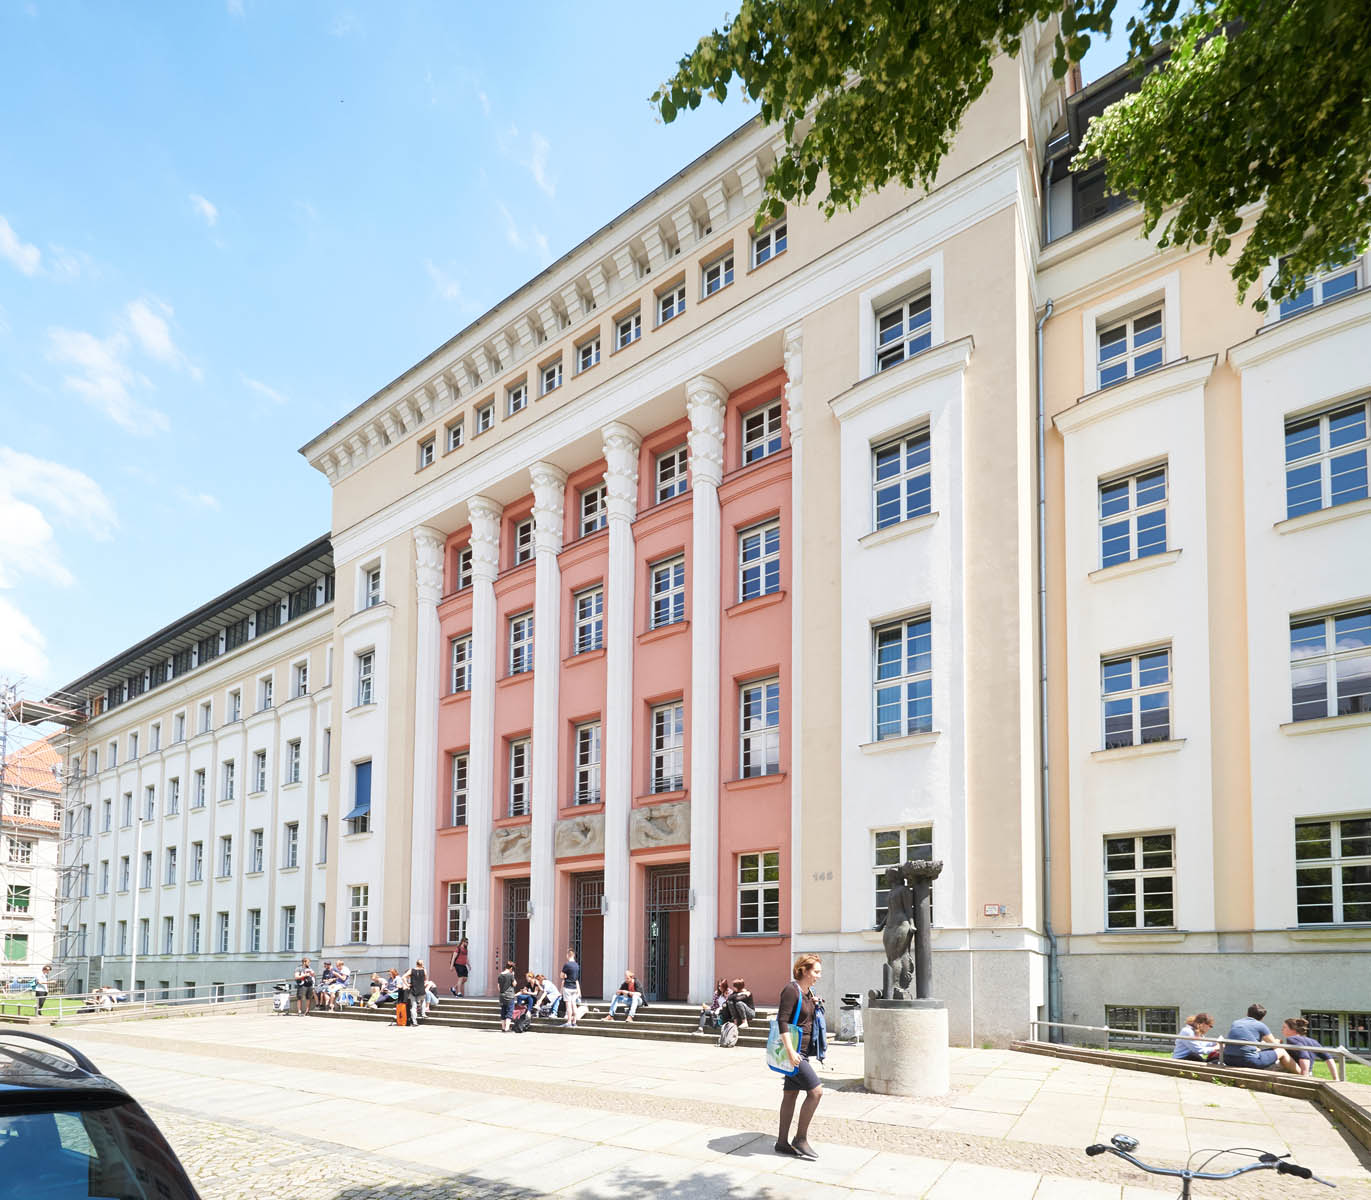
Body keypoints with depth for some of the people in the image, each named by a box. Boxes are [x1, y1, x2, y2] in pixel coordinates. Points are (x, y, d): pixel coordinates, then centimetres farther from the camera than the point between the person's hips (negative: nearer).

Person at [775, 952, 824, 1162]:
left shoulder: (808, 992, 13)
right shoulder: (791, 990, -16)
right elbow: (782, 1021, -21)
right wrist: (790, 1051, -25)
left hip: (802, 1051, 9)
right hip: (793, 1051, -9)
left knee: (791, 1094, 12)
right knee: (816, 1091, -11)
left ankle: (783, 1143, 18)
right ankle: (800, 1139, -1)